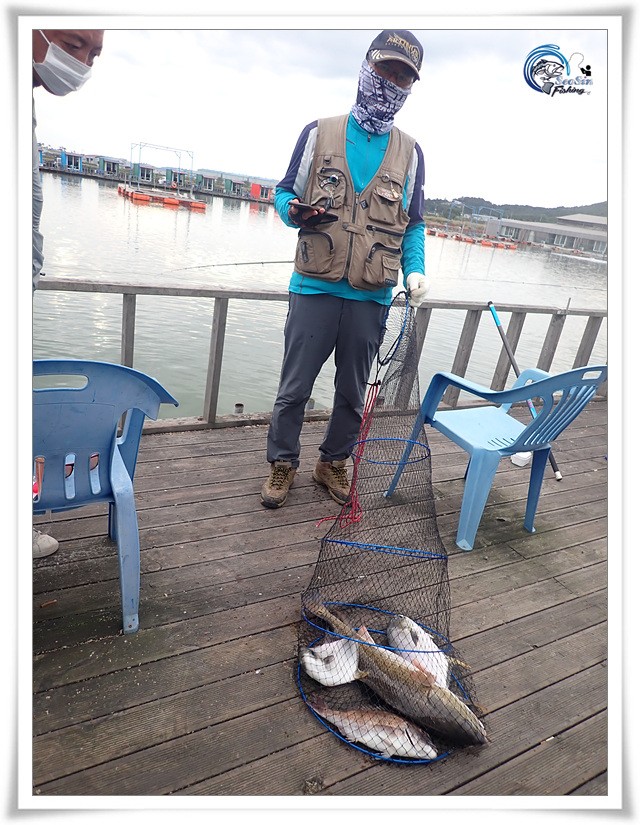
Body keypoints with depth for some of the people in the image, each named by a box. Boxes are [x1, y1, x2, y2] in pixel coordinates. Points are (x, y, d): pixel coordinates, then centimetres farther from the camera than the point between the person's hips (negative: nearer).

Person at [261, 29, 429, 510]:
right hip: (315, 288, -2)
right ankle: (283, 464, 22)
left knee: (353, 392, 12)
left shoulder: (409, 153, 11)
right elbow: (285, 193, 10)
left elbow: (414, 224, 14)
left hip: (371, 297, 3)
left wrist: (415, 271, -3)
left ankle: (333, 463, 31)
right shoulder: (320, 133, 5)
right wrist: (295, 212, -14)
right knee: (294, 388, 3)